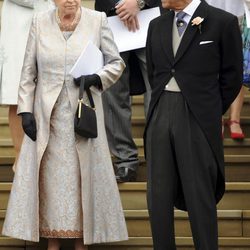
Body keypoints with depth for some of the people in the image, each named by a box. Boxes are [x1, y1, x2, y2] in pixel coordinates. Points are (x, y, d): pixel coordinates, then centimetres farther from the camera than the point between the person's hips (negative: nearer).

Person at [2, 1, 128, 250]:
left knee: (84, 175, 2)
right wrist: (25, 110, -3)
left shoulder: (97, 20, 0)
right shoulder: (40, 22, 3)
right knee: (49, 176, 2)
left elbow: (116, 62, 6)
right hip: (47, 115, 1)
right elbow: (28, 72, 4)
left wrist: (96, 78, -13)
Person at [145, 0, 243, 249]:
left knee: (200, 198, -2)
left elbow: (232, 76, 1)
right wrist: (164, 106, 13)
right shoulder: (157, 26, 12)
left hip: (197, 121, -5)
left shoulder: (223, 22, -3)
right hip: (160, 117, 5)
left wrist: (210, 113, 4)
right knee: (158, 197, 5)